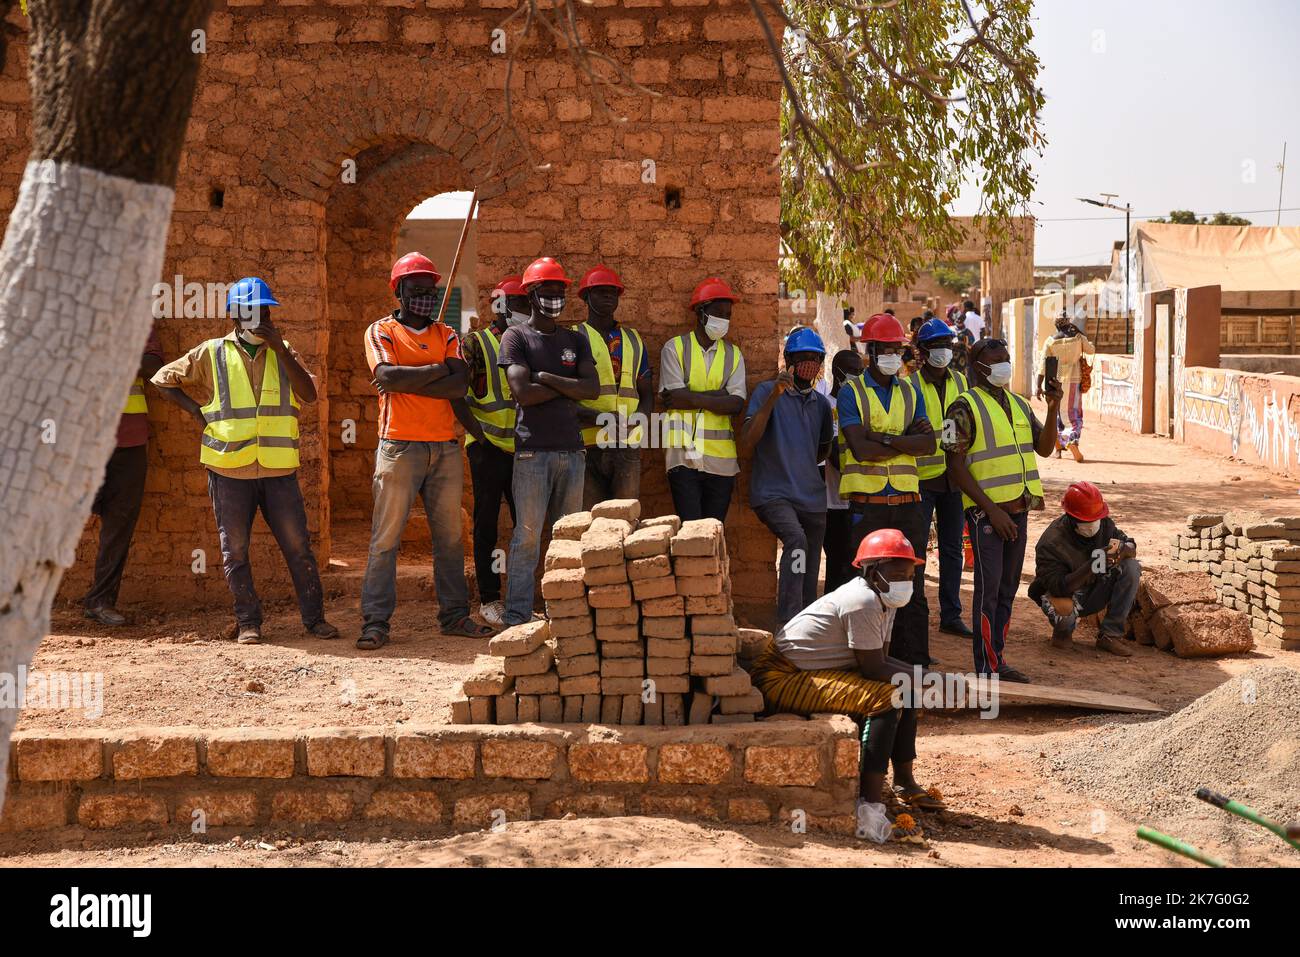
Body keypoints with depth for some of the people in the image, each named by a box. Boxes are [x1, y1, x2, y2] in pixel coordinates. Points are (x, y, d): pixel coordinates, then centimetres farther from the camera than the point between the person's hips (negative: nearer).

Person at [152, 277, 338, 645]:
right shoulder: (210, 355, 3)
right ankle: (248, 621, 14)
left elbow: (309, 394, -6)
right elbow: (162, 379, 11)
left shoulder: (283, 353, 9)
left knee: (298, 546, 2)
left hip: (279, 471, 1)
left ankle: (314, 617, 10)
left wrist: (280, 348, -13)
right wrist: (195, 409, -1)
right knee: (235, 551, 4)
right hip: (230, 471, -1)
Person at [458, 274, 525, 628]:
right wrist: (477, 430, -13)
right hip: (489, 447, -5)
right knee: (487, 523, 1)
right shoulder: (476, 344, -2)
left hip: (523, 448, 5)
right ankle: (489, 599, 6)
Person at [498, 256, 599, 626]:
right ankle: (517, 616, -4)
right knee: (528, 534, -7)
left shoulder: (575, 340, 16)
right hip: (533, 449, -5)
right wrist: (570, 386, -2)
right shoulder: (516, 337, 2)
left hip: (572, 449, 5)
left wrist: (547, 378, -7)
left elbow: (593, 388, 1)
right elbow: (523, 393, -11)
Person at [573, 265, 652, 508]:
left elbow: (646, 394, 19)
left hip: (627, 445, 3)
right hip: (587, 445, -3)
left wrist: (636, 423, -3)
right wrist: (598, 418, -17)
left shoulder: (633, 340, 19)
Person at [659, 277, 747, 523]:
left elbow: (736, 404, -2)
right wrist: (719, 395, -6)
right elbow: (674, 398, -10)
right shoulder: (675, 348, 3)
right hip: (685, 455, -4)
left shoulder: (733, 355, 13)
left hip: (721, 457, 4)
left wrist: (691, 399, -10)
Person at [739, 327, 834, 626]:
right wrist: (774, 396, -22)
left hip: (812, 497, 6)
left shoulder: (822, 404, 15)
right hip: (773, 493, -6)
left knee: (809, 584, 5)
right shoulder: (766, 392, -3)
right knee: (796, 539, -32)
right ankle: (788, 623, -33)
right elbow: (746, 444, -16)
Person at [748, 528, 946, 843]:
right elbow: (873, 668, -21)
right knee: (887, 697, -24)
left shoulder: (883, 598, 9)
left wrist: (914, 676, -9)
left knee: (905, 685, 13)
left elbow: (883, 658, 10)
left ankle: (904, 781, 22)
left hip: (817, 671, 11)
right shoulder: (863, 603, -23)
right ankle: (870, 803, -29)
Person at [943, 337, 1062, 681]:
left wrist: (1053, 408, -4)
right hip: (987, 511, -7)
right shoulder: (966, 406, -8)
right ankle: (987, 669, 0)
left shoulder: (1019, 404, 14)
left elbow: (1044, 448, 11)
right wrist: (991, 509, -17)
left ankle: (998, 658, 20)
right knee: (988, 588, -5)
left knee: (1007, 588, 12)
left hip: (1019, 509, 7)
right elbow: (956, 466, -13)